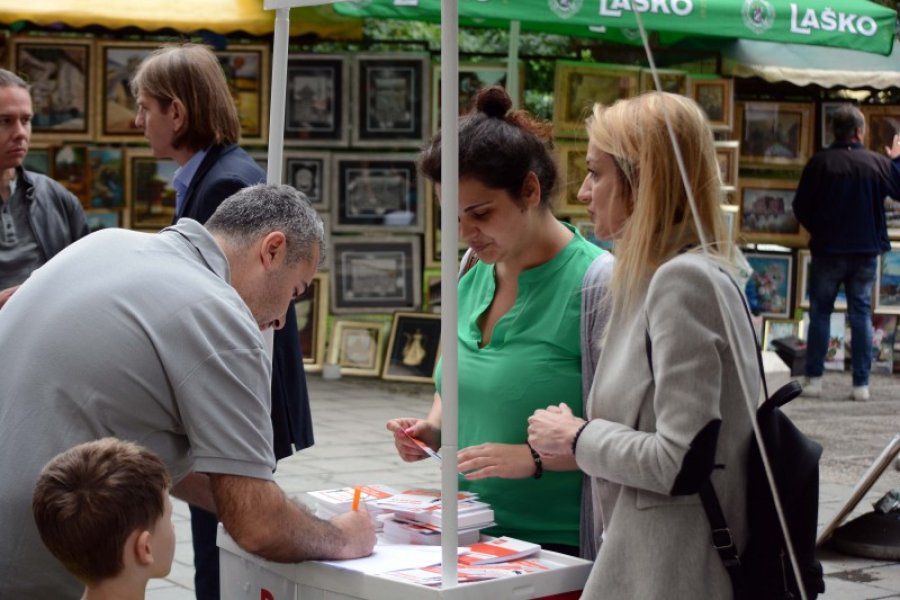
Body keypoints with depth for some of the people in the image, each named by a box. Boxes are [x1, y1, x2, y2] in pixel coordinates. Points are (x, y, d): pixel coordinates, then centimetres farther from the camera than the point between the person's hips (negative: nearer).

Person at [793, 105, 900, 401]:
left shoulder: (820, 162, -11)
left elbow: (800, 207, -8)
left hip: (828, 251, -1)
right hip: (866, 251, 2)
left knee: (820, 312, 9)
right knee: (861, 313, 8)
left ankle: (814, 378, 6)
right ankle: (861, 383, 5)